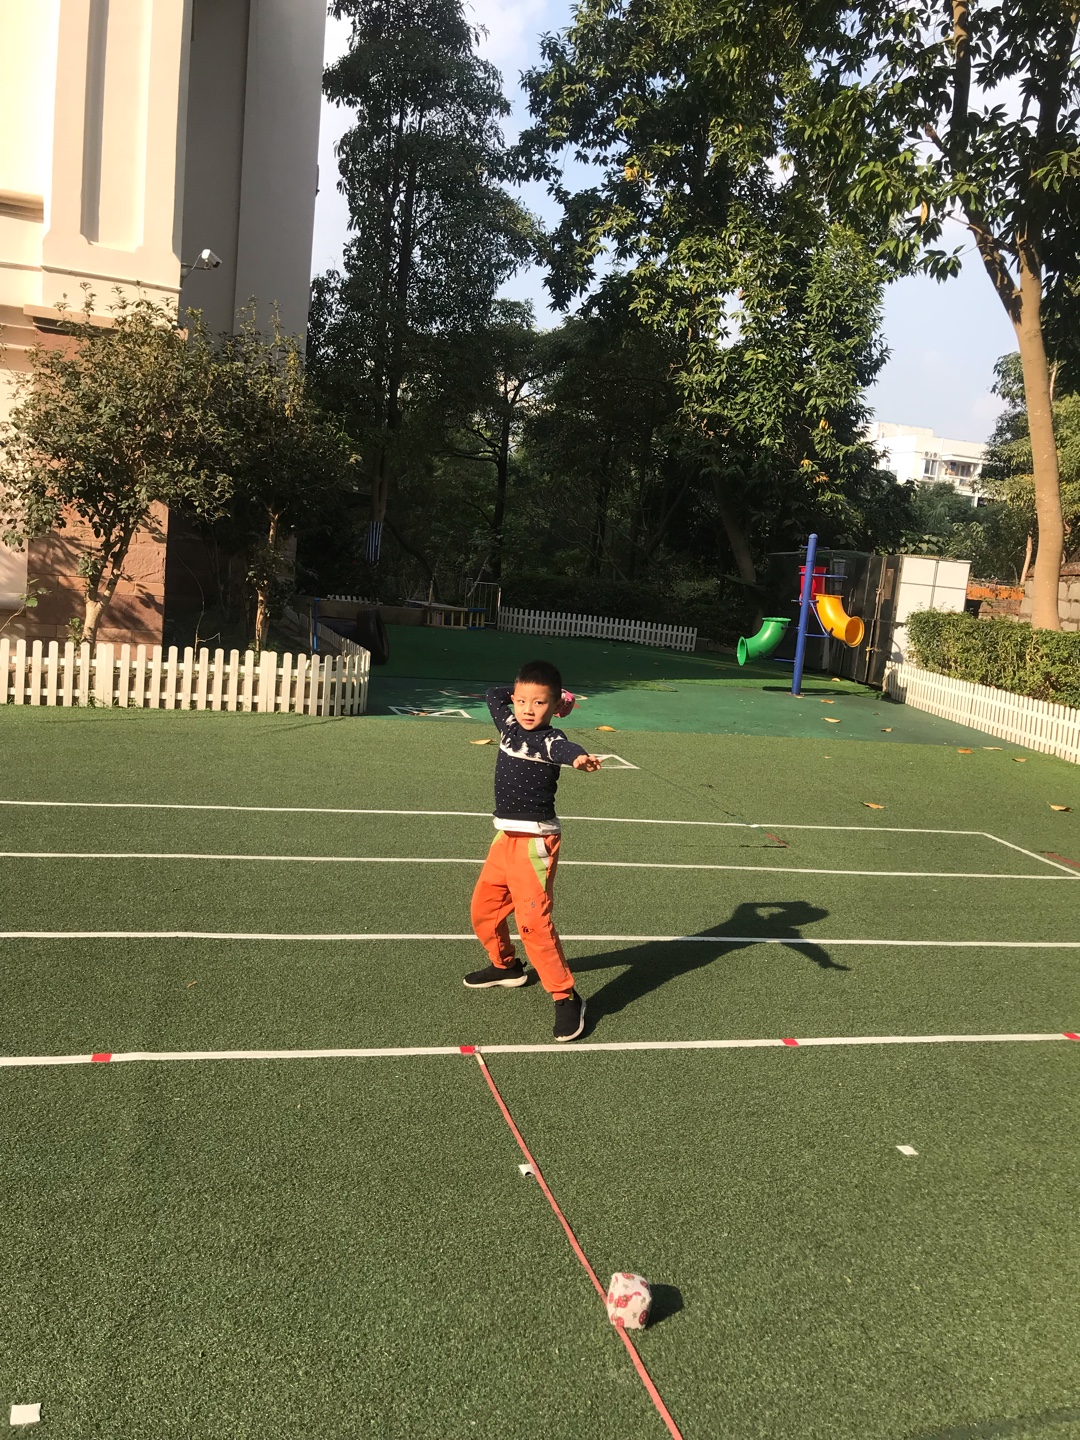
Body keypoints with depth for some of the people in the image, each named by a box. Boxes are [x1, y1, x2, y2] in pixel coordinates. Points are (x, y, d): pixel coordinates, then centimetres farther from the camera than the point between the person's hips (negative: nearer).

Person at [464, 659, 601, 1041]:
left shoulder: (548, 738, -15)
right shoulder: (510, 726, 7)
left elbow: (562, 748, -39)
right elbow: (493, 693, 25)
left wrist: (578, 757, -61)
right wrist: (528, 692, 15)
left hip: (534, 841, -8)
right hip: (505, 837, 9)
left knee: (533, 920, -16)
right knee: (484, 909, 20)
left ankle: (566, 997, -5)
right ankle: (506, 966, 44)